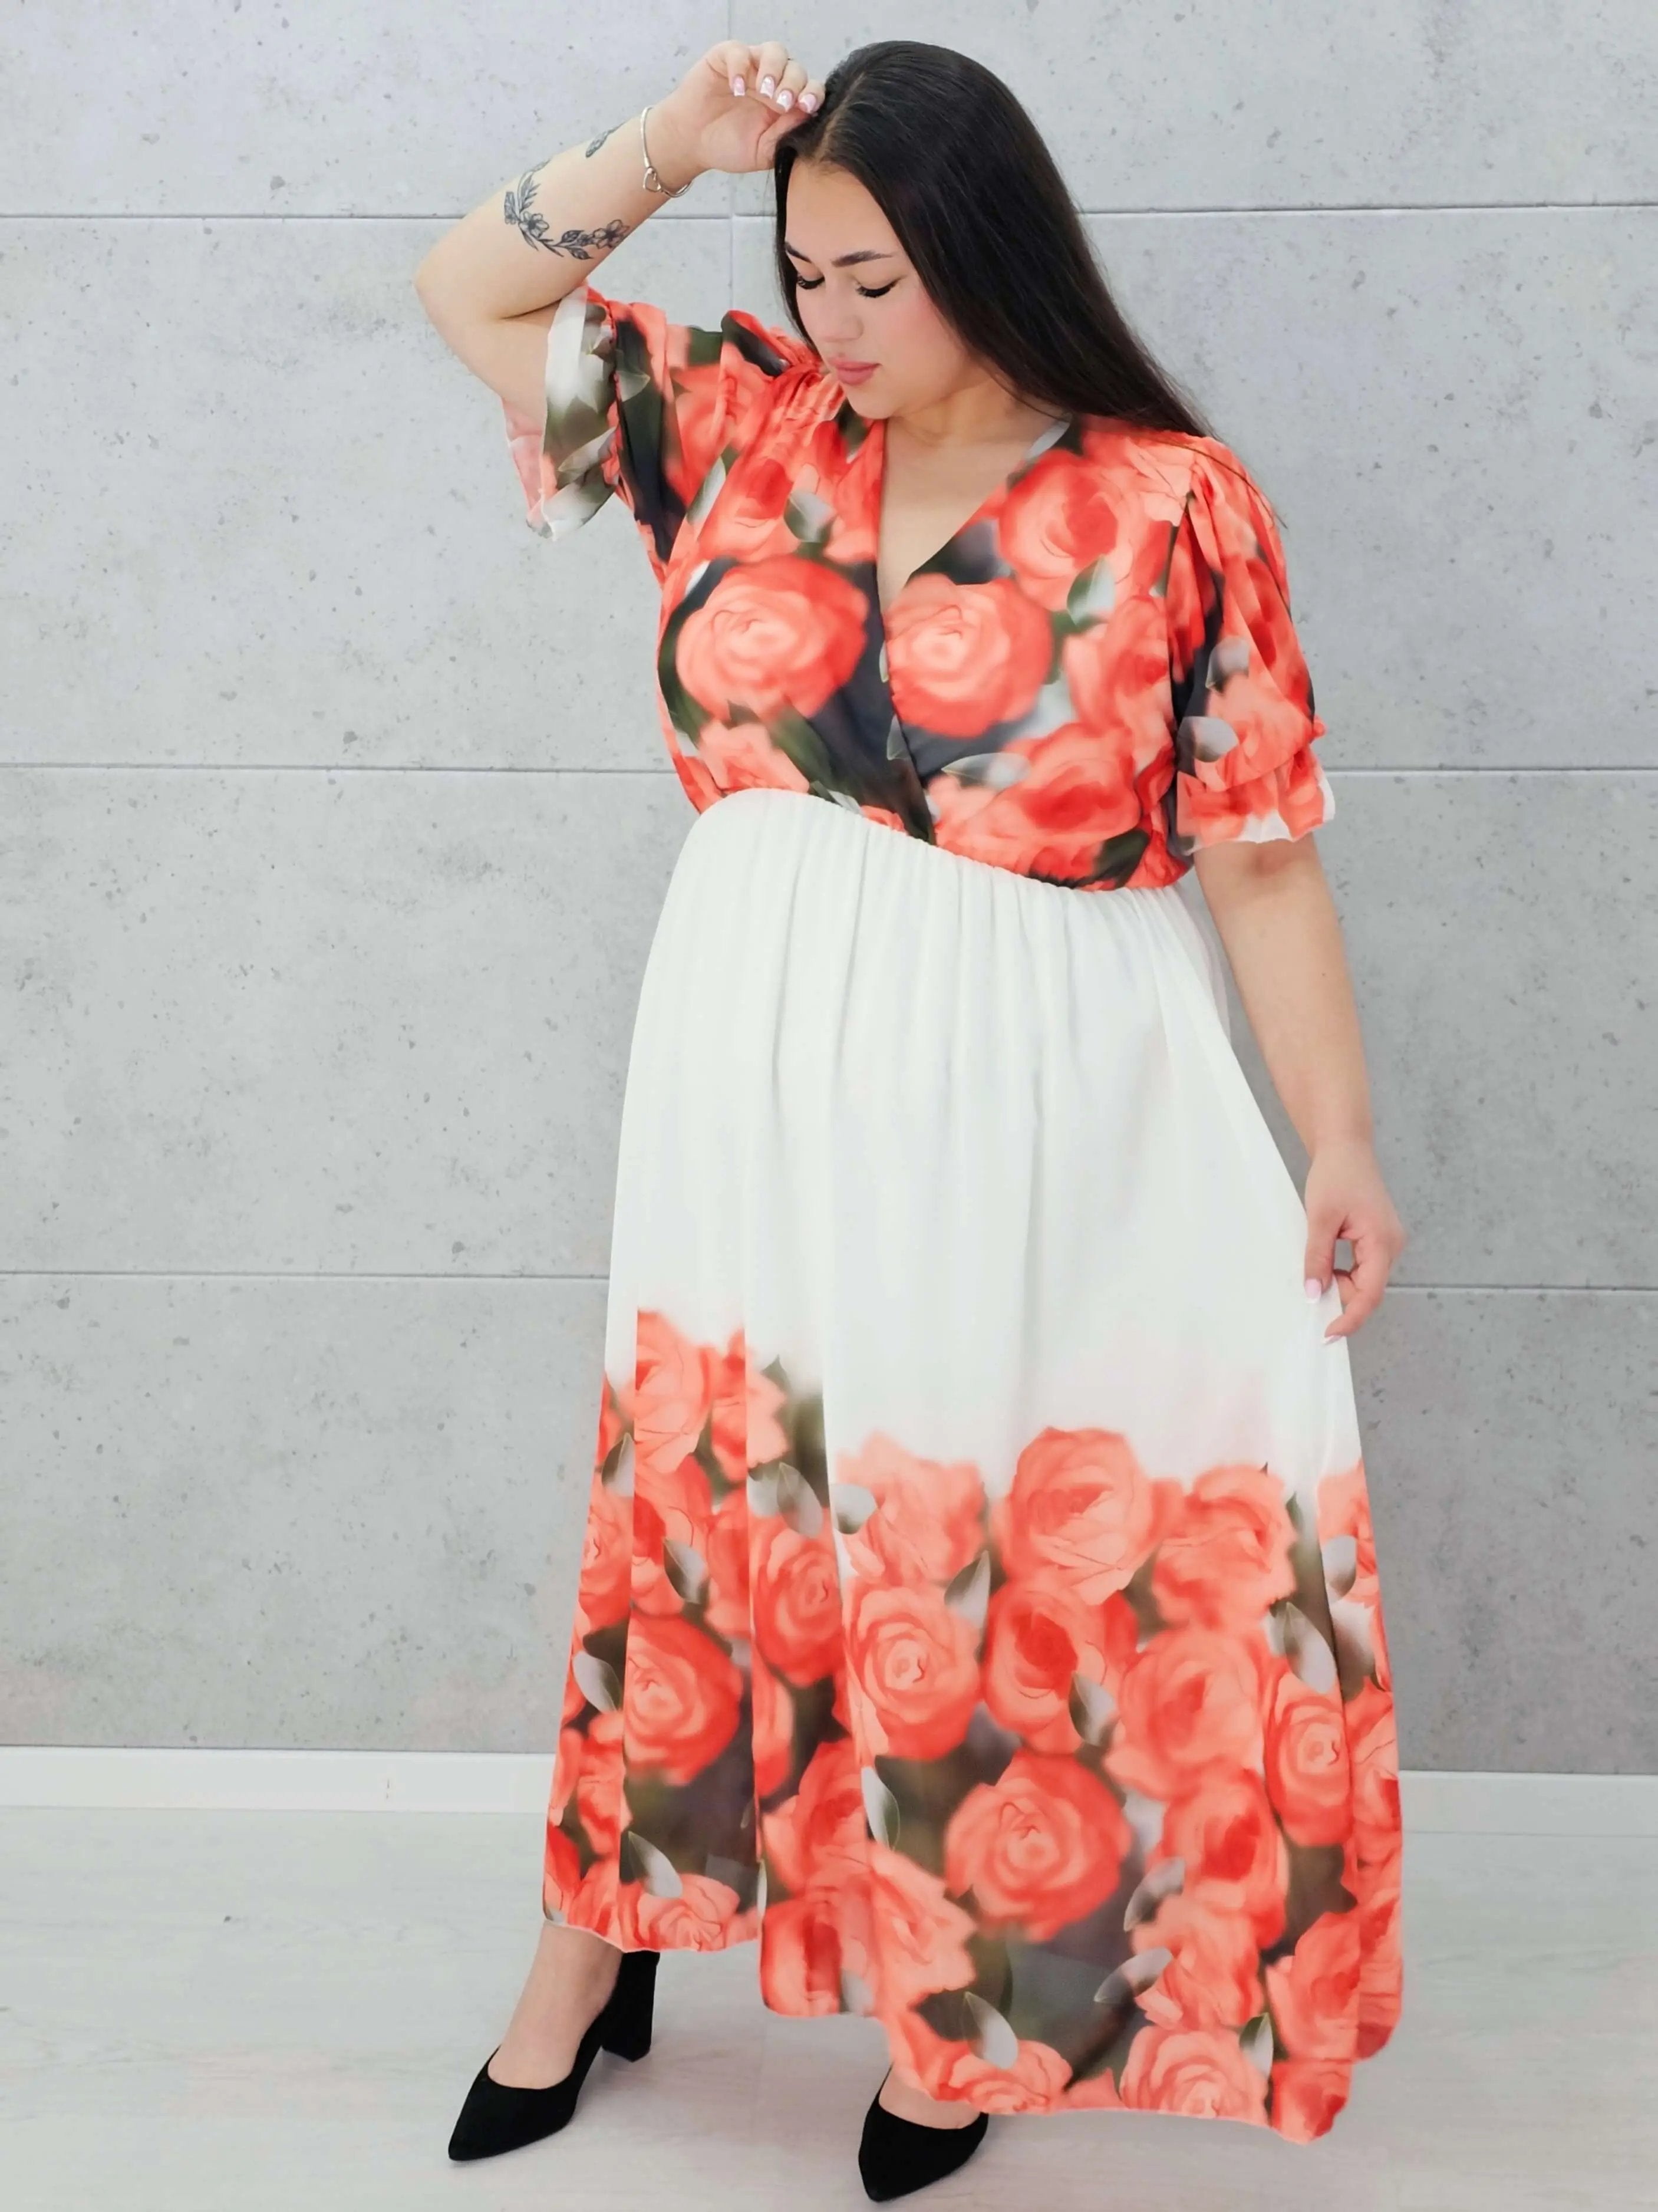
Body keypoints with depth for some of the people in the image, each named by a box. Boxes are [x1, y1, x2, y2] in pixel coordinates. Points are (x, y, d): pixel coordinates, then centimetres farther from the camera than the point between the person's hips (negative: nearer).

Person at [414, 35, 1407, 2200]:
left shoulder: (1173, 509, -8)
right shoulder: (749, 424, 4)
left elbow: (1262, 854, -6)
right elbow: (472, 290, 12)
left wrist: (1340, 1142, -7)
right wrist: (674, 141, -1)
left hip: (1015, 1117, -3)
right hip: (752, 1089, 4)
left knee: (997, 1536, 7)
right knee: (700, 1494, 13)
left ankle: (967, 1990, 30)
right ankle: (603, 1931, 33)